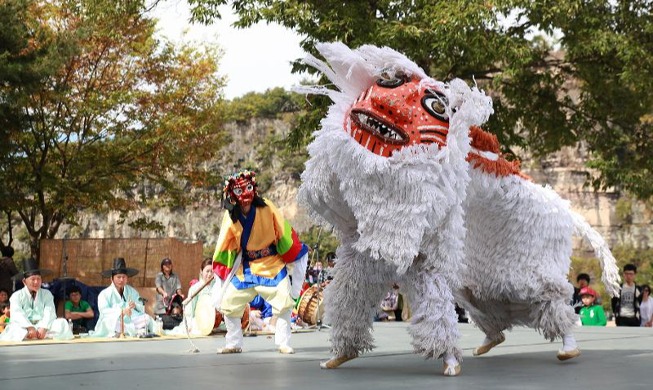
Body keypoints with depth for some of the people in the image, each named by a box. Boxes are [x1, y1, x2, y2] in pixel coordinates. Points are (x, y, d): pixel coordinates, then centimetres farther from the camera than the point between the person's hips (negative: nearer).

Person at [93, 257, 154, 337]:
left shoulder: (132, 291, 13)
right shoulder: (104, 294, -1)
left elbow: (142, 309, 6)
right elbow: (103, 311, -18)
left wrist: (135, 306, -18)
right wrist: (121, 311, -33)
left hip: (129, 324, 4)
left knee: (146, 318, -16)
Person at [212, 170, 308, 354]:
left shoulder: (267, 208, -15)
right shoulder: (231, 217, -7)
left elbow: (285, 234, -8)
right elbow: (223, 247, 0)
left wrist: (295, 261, -7)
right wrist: (219, 275, 0)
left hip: (273, 264, -3)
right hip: (245, 268, 3)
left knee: (284, 303, -14)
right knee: (228, 304, 2)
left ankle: (283, 343, 3)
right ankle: (233, 344, 18)